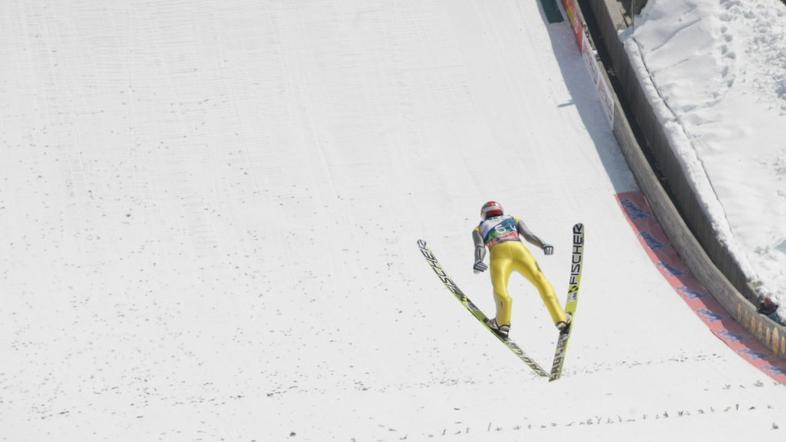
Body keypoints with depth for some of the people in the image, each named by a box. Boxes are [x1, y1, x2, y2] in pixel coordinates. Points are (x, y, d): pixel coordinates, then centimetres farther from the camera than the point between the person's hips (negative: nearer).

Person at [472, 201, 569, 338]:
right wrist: (543, 245, 0)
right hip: (519, 249, 1)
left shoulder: (479, 229, 34)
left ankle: (502, 322, -34)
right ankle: (560, 319, -2)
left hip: (499, 252, -1)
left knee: (500, 290, -12)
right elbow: (529, 235, 16)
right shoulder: (514, 220, 38)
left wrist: (478, 261, -8)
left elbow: (480, 246, 11)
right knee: (541, 281, 7)